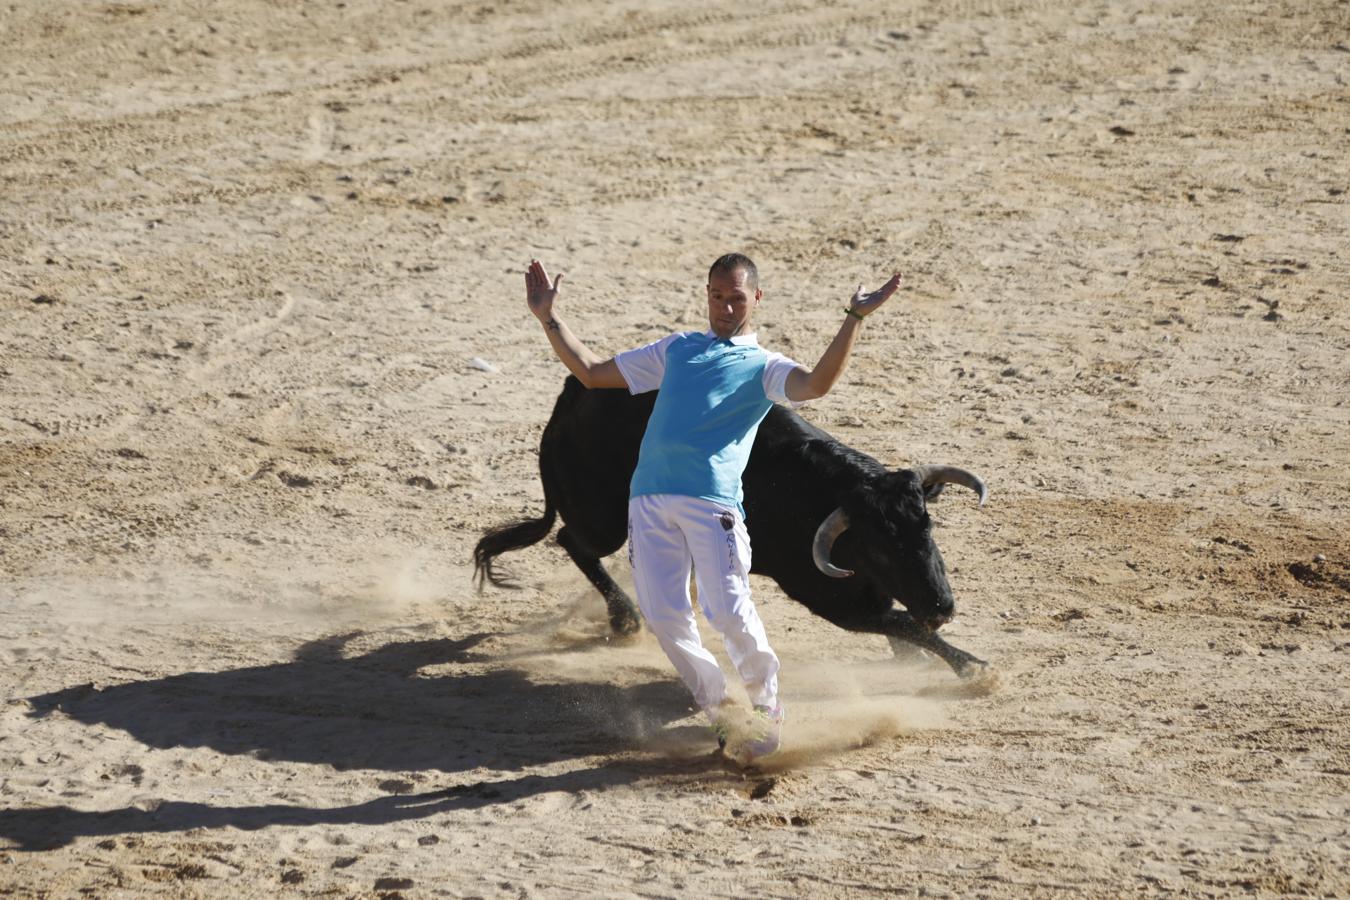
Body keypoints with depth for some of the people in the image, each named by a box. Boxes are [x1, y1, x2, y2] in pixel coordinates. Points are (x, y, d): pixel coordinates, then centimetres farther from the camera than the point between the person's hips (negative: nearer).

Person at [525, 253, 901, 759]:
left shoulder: (764, 367, 13)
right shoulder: (676, 349, 27)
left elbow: (818, 384, -9)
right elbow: (591, 372, 30)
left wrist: (855, 319, -16)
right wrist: (549, 318, 25)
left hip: (712, 502, -4)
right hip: (649, 499, 4)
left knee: (729, 613, -11)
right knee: (664, 617, -2)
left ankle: (767, 708, 13)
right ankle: (719, 710, 18)